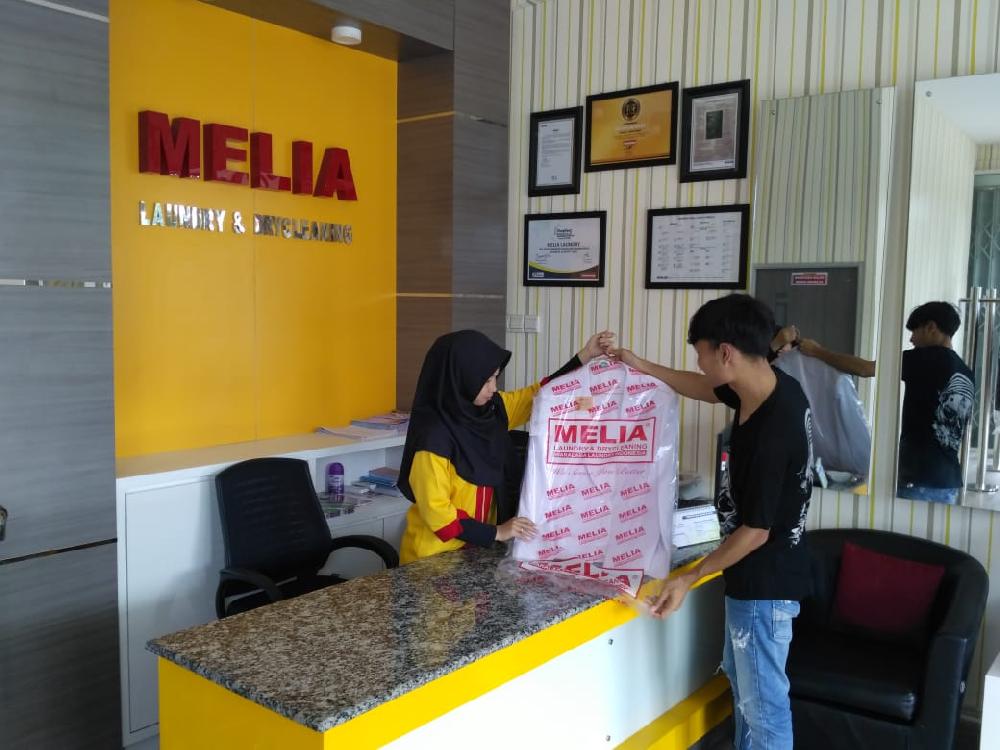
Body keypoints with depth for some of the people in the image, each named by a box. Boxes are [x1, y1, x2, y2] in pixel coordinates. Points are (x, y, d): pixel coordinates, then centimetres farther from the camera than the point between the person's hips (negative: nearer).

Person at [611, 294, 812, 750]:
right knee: (741, 678, 26)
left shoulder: (772, 433, -32)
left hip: (764, 582, -10)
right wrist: (644, 367, 17)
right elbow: (707, 390, 17)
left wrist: (688, 579, -16)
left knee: (763, 702, 7)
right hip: (755, 574, 10)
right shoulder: (773, 385, -5)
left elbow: (755, 532, -25)